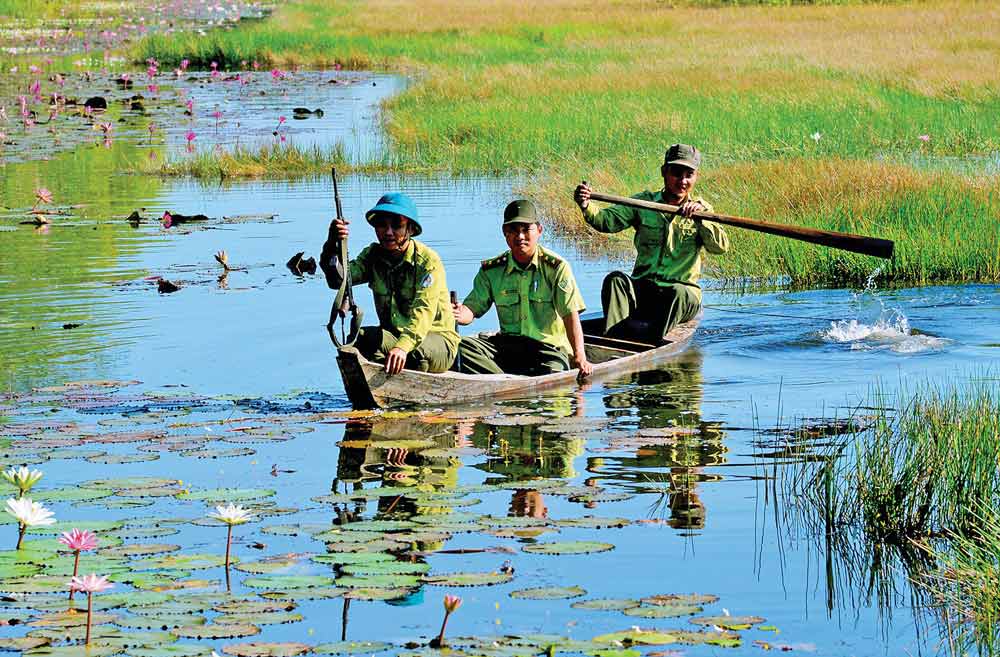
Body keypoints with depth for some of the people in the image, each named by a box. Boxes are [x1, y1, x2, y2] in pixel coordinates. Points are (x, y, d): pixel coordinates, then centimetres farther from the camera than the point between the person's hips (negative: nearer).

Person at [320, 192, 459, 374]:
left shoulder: (428, 261, -16)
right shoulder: (373, 255, 1)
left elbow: (423, 312, -30)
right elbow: (339, 280, -16)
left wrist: (403, 346, -48)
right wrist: (332, 247, -37)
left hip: (436, 336, -4)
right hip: (393, 335, 4)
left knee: (419, 352, -37)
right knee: (360, 337, -25)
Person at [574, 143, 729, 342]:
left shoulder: (701, 210, 6)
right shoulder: (645, 202, 8)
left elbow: (721, 246, -11)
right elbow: (607, 221, -6)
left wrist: (699, 218, -26)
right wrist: (586, 207, -27)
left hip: (684, 292, -1)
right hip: (641, 290, 1)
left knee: (678, 292, -34)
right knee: (615, 279, -27)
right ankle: (613, 342, -44)